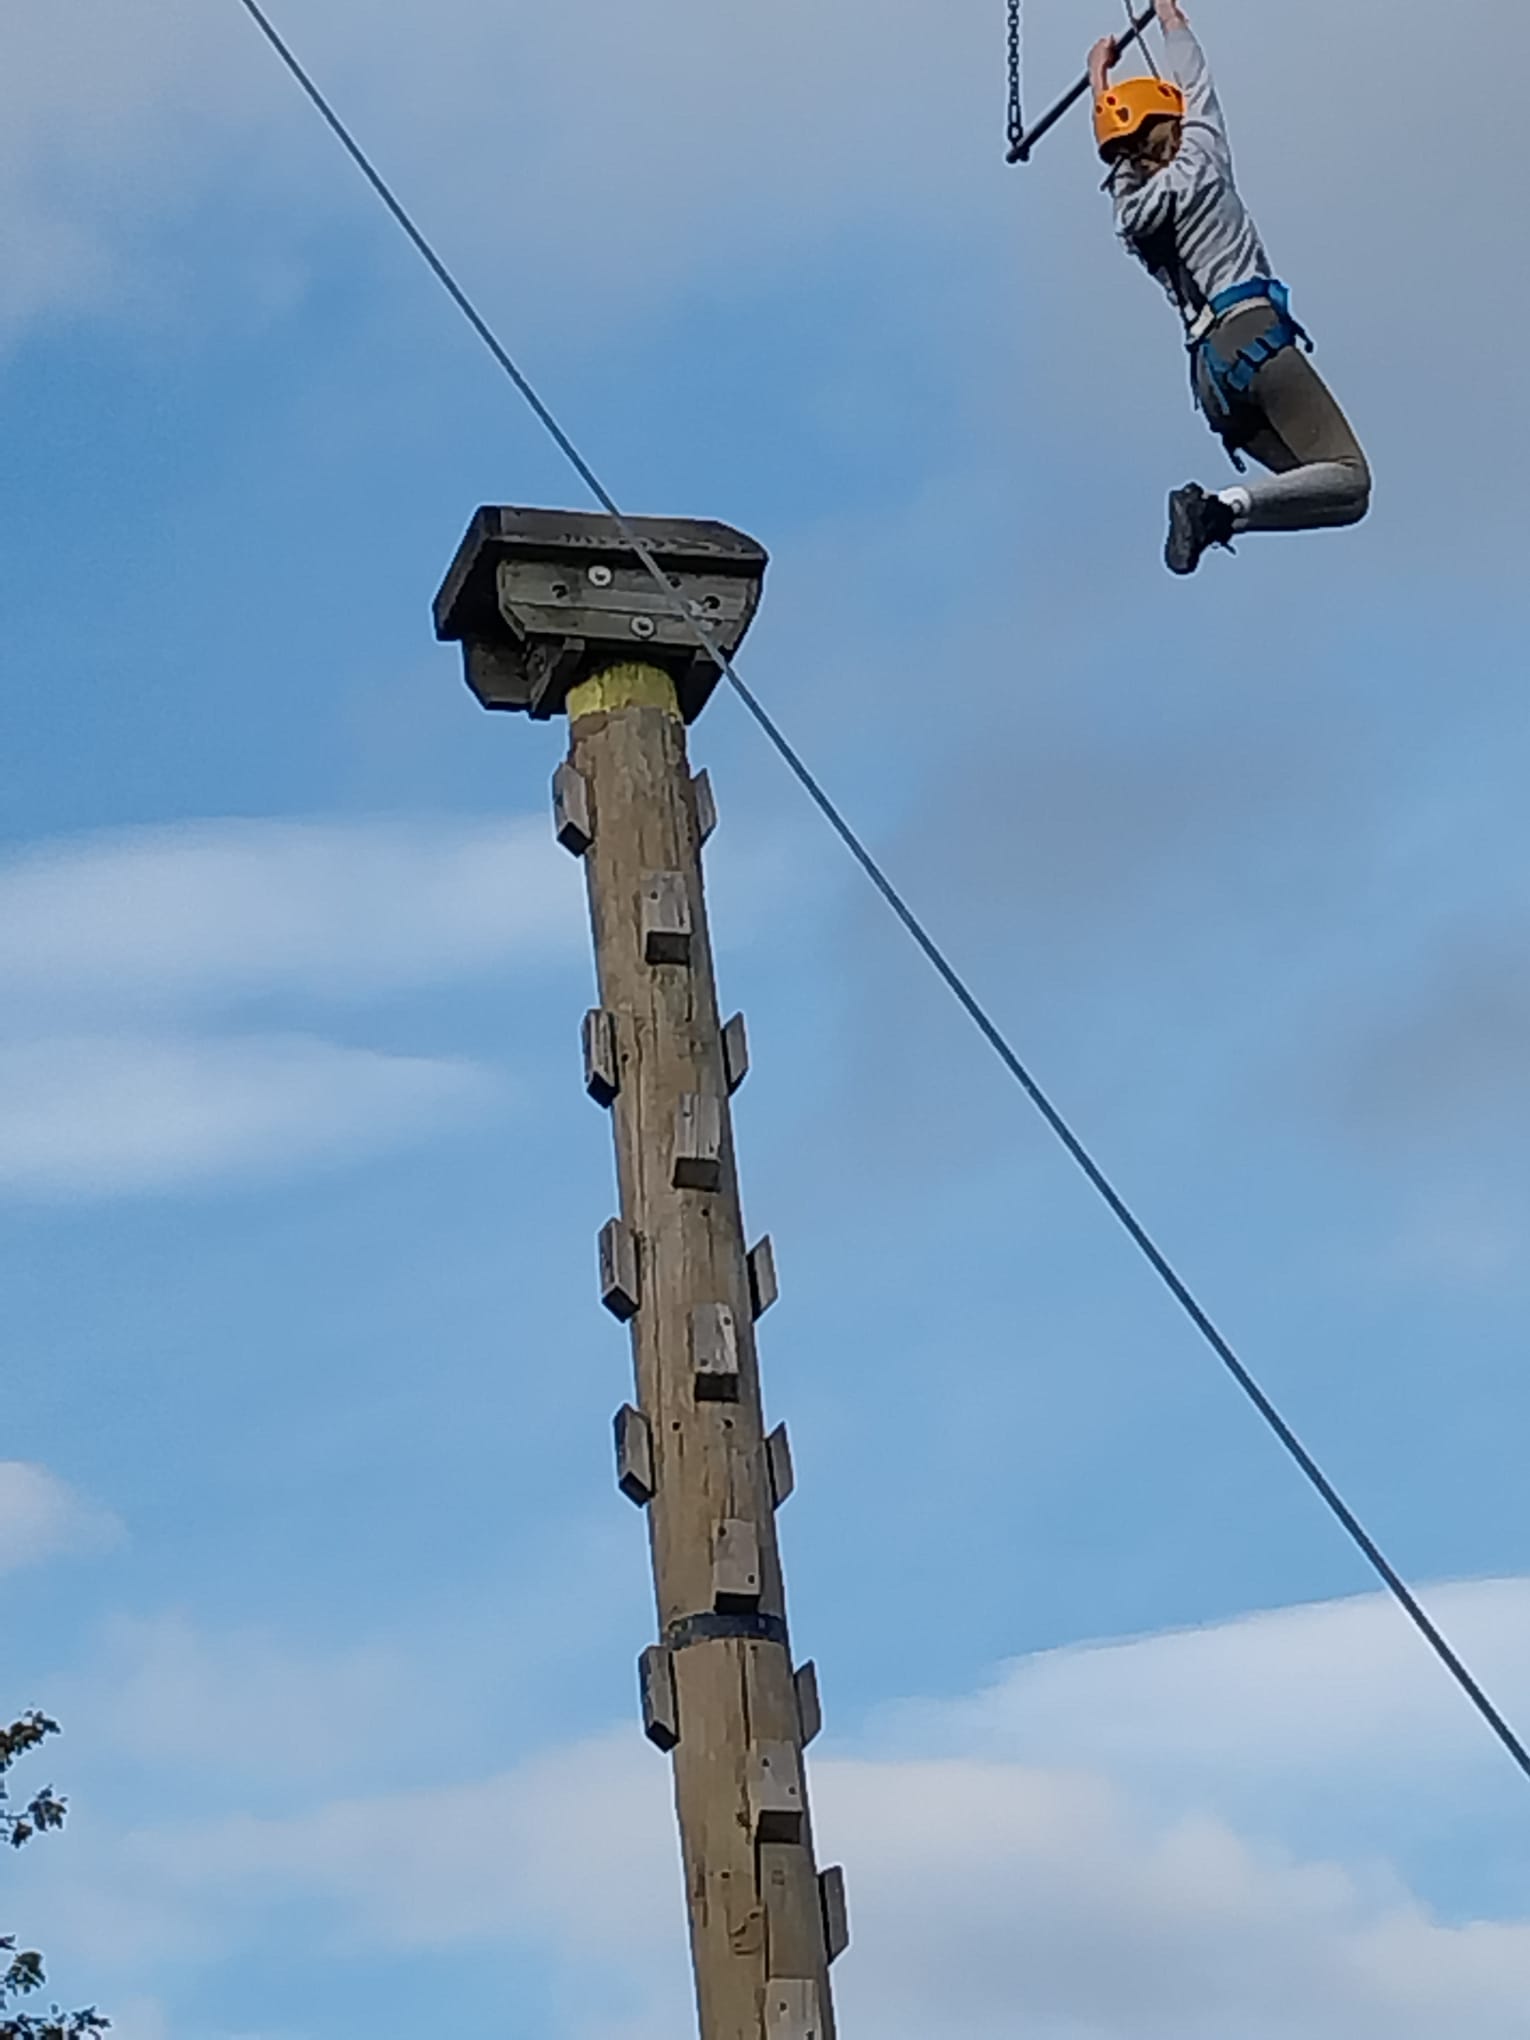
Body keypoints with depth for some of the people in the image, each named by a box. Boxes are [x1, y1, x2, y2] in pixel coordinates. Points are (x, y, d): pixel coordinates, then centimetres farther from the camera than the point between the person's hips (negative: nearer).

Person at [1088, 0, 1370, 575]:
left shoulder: (1127, 203, 16)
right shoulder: (1196, 168, 4)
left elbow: (1117, 138, 36)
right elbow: (1198, 90, 20)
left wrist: (1100, 72, 52)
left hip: (1208, 367, 7)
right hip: (1256, 337, -7)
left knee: (1317, 481, 6)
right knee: (1349, 481, -13)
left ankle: (1207, 508, -17)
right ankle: (1227, 507, -33)